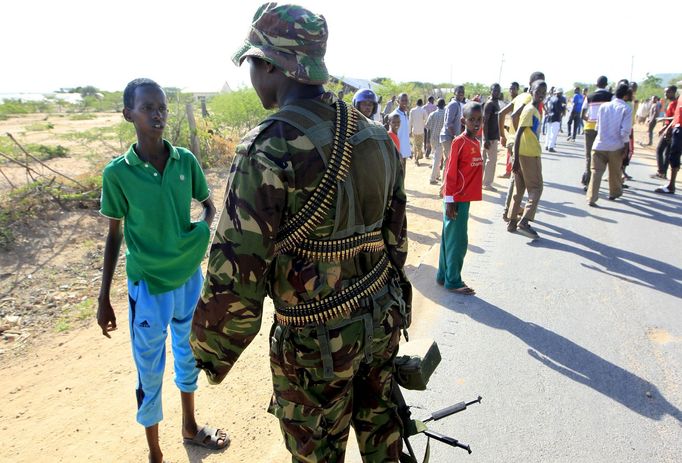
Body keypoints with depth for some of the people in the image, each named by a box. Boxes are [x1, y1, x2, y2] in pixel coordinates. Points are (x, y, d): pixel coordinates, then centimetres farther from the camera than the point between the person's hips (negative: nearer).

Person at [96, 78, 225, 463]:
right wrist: (104, 299, -1)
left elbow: (209, 204, 7)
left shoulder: (186, 161, -6)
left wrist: (206, 228, -16)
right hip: (149, 285, -3)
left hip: (190, 275, 3)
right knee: (150, 371, 10)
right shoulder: (118, 173, -12)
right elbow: (115, 235, -3)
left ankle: (190, 427, 45)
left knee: (189, 352, 21)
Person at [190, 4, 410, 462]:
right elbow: (396, 232, 8)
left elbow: (237, 273, -23)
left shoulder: (270, 149, -24)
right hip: (382, 321, 7)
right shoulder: (374, 134, -1)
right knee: (380, 426, 27)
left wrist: (211, 354, -6)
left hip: (317, 342, -6)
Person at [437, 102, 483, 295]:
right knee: (458, 241, -1)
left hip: (465, 198, 8)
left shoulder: (476, 142, 11)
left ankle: (443, 276, 25)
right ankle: (453, 282, 11)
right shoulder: (459, 142, -13)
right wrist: (449, 201, -15)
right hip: (456, 199, -8)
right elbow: (450, 172, -14)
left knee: (450, 239, 14)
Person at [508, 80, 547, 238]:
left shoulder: (535, 110, 16)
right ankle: (524, 221, -11)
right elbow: (518, 134, -18)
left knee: (519, 189, 11)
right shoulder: (530, 110, -13)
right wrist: (516, 159, -22)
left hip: (528, 154, 9)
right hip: (529, 155, -9)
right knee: (536, 188, -4)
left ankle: (512, 222, 15)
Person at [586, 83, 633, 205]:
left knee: (596, 172, 0)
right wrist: (626, 147, -4)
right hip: (616, 146, -2)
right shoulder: (626, 109, -7)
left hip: (600, 144, 2)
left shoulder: (604, 106, 6)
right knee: (615, 172, 17)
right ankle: (614, 193, 35)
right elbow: (625, 131, -13)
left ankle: (591, 198, -9)